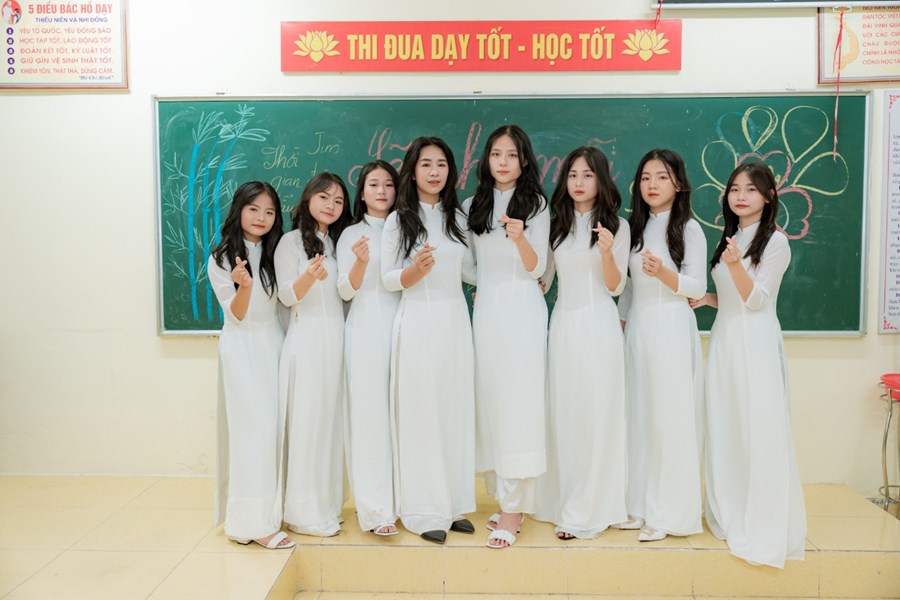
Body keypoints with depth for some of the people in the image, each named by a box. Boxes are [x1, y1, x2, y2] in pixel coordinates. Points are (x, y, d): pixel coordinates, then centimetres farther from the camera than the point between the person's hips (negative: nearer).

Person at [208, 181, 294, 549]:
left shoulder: (276, 253, 10)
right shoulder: (221, 259, -2)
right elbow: (236, 314, -7)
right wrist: (243, 285, -26)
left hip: (275, 344, 4)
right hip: (242, 349, -4)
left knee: (276, 428, 4)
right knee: (253, 429, -8)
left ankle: (271, 508, 17)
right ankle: (254, 522, -3)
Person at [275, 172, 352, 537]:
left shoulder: (338, 242, 17)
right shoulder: (292, 241, 0)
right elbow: (287, 296, -6)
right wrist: (310, 276, -25)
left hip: (337, 337, 6)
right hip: (307, 337, -6)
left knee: (331, 420, 7)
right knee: (306, 421, -4)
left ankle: (327, 504, 17)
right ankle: (305, 513, 4)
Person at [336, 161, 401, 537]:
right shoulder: (351, 235, 7)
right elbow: (346, 291, 0)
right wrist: (361, 262, -17)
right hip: (366, 329, -3)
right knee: (369, 412, -5)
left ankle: (403, 496, 16)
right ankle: (375, 509, 0)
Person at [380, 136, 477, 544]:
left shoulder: (458, 217, 13)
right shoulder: (398, 220, 2)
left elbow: (469, 270, 15)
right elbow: (388, 280, 0)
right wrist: (414, 271, -19)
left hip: (455, 320, 4)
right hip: (417, 322, -4)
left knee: (457, 410, 6)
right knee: (420, 412, -2)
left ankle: (454, 504, 18)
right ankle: (423, 511, 9)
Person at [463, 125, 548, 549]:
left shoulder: (536, 205, 3)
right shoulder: (473, 206, 13)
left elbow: (536, 268, -5)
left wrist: (520, 238, -21)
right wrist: (477, 286, 1)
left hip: (522, 309, -4)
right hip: (486, 307, 4)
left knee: (517, 401, -7)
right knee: (488, 399, 3)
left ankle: (512, 508, -2)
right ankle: (504, 497, 16)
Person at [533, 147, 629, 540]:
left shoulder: (616, 225, 2)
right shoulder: (556, 224, 13)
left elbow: (616, 287, -3)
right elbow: (542, 279, 12)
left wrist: (607, 252, -19)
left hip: (598, 325, -4)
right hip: (563, 323, 4)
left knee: (595, 414, -3)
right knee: (562, 414, 5)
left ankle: (588, 512, 7)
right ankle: (565, 503, 18)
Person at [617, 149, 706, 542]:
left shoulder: (689, 229, -2)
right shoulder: (635, 227, 13)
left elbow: (697, 287, -7)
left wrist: (664, 274, -24)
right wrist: (620, 320, 11)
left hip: (672, 328, -5)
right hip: (637, 326, 5)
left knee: (670, 418, -3)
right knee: (638, 417, 6)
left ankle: (667, 513, 7)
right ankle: (640, 505, 17)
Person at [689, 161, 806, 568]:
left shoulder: (775, 241, -5)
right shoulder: (729, 239, 15)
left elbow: (756, 300, -13)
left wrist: (735, 265, -28)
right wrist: (705, 299, 5)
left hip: (755, 344, -7)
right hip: (724, 340, 7)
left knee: (758, 431, -7)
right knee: (724, 430, 9)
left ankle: (765, 526, 4)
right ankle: (730, 516, 21)